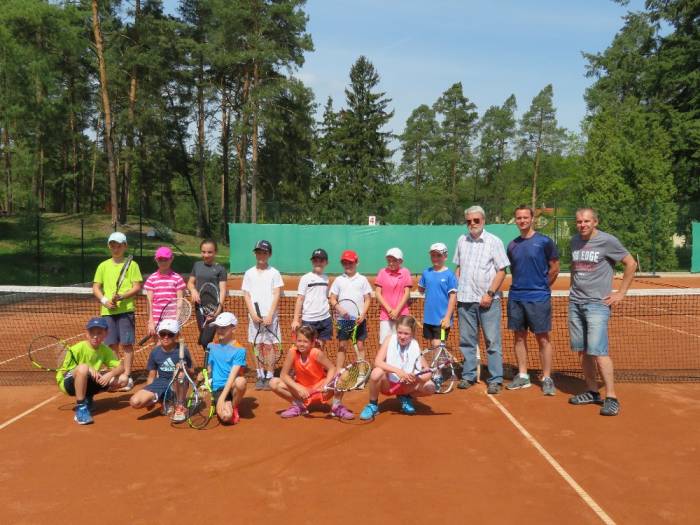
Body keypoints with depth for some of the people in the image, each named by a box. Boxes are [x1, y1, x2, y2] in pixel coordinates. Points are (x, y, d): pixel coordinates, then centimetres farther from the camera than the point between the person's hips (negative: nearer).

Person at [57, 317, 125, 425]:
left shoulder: (105, 350, -5)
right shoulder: (77, 349, -19)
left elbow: (121, 367, -7)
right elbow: (64, 371, -18)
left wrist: (110, 374, -29)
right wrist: (88, 368, -30)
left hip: (88, 382, 5)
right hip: (67, 383, -5)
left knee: (122, 380, -11)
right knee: (83, 368, -39)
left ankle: (88, 397, 6)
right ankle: (80, 408, -26)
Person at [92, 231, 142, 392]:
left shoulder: (131, 264, 2)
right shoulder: (103, 266, 12)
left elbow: (137, 287, -4)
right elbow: (96, 288, 12)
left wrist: (121, 296, -18)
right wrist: (104, 300, -6)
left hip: (126, 309, -3)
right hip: (107, 311, 3)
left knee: (126, 344, -3)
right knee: (111, 345, 6)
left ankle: (127, 377, 3)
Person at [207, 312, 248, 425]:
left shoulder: (239, 350, -6)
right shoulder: (212, 347, 8)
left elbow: (233, 375, -16)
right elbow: (209, 370, 15)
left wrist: (223, 397, -25)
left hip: (232, 386, -1)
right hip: (218, 388, 1)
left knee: (241, 381, -39)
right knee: (226, 416, -28)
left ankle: (234, 407, -7)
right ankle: (219, 406, 11)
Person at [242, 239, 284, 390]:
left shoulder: (274, 273, 1)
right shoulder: (249, 273, 8)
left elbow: (276, 296, -3)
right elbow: (247, 295, 6)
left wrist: (270, 315, -12)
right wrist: (253, 314, -7)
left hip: (270, 316, -2)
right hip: (255, 317, 2)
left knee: (269, 346, -2)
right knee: (258, 347, 6)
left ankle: (270, 377, 4)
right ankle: (260, 376, 14)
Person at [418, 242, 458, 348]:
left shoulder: (449, 274, -8)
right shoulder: (426, 272, 5)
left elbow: (453, 297, -9)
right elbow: (421, 290, 20)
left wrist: (447, 317, -13)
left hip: (442, 319, -5)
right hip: (428, 317, 5)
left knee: (437, 346, -8)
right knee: (433, 346, 14)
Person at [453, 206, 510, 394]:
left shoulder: (494, 242, -2)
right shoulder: (462, 241, 12)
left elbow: (501, 271, -5)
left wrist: (490, 293, -13)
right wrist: (456, 290, 8)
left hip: (488, 300, -4)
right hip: (465, 299, 4)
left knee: (492, 341, -1)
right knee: (466, 340, 9)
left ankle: (495, 380, 5)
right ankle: (468, 376, 20)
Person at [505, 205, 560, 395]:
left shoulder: (544, 242, -4)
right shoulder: (512, 245, 10)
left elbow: (554, 268, 1)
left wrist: (542, 287, 7)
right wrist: (519, 286, 11)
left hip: (538, 298, -5)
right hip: (515, 297, 5)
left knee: (543, 338, 0)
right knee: (519, 337, 9)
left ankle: (547, 378, 8)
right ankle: (522, 376, 18)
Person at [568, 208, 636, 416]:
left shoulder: (607, 241, -6)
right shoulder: (574, 241, 11)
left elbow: (631, 264, -1)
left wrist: (621, 293, -4)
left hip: (597, 303, -6)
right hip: (575, 303, 6)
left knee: (598, 351, -12)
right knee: (582, 351, 8)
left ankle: (611, 398, -5)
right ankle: (592, 392, 19)